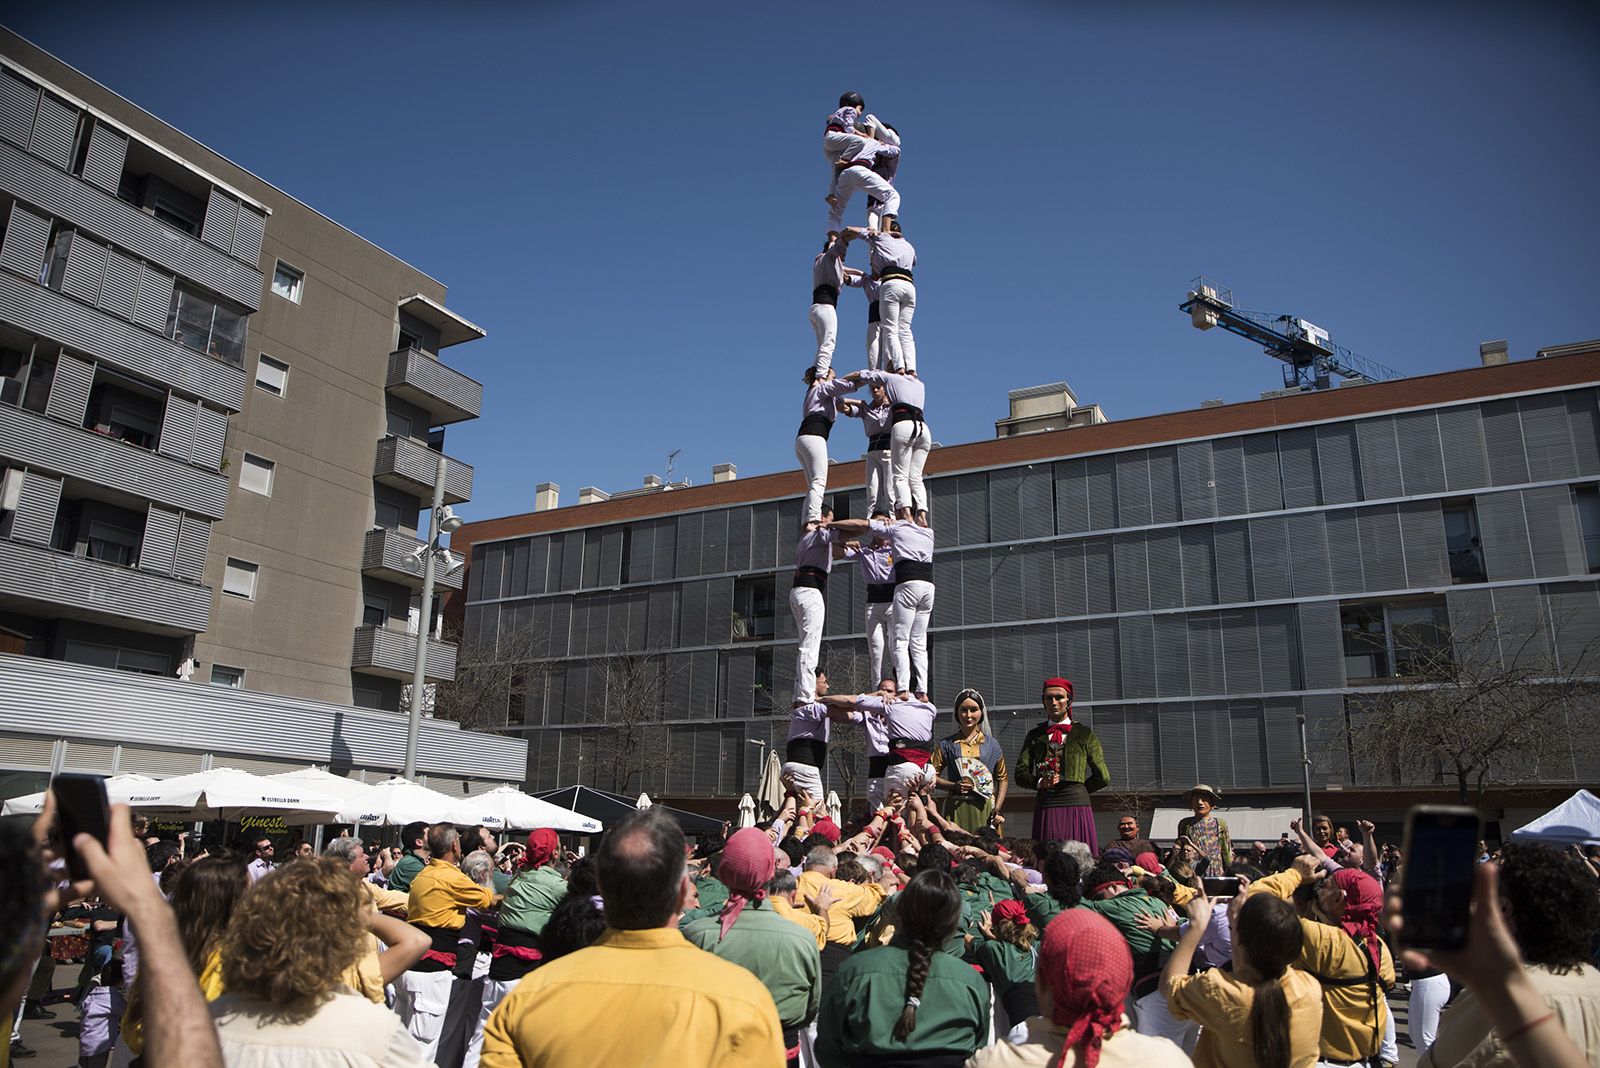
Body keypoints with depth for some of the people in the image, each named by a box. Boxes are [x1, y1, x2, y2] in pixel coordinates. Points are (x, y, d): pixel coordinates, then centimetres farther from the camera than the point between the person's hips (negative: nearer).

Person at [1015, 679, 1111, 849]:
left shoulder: (1084, 733, 12)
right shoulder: (1035, 736, 17)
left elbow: (1103, 777, 11)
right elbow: (1021, 773, 10)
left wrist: (1077, 790, 8)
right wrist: (1040, 783, -7)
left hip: (1077, 809, -1)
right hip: (1046, 809, 1)